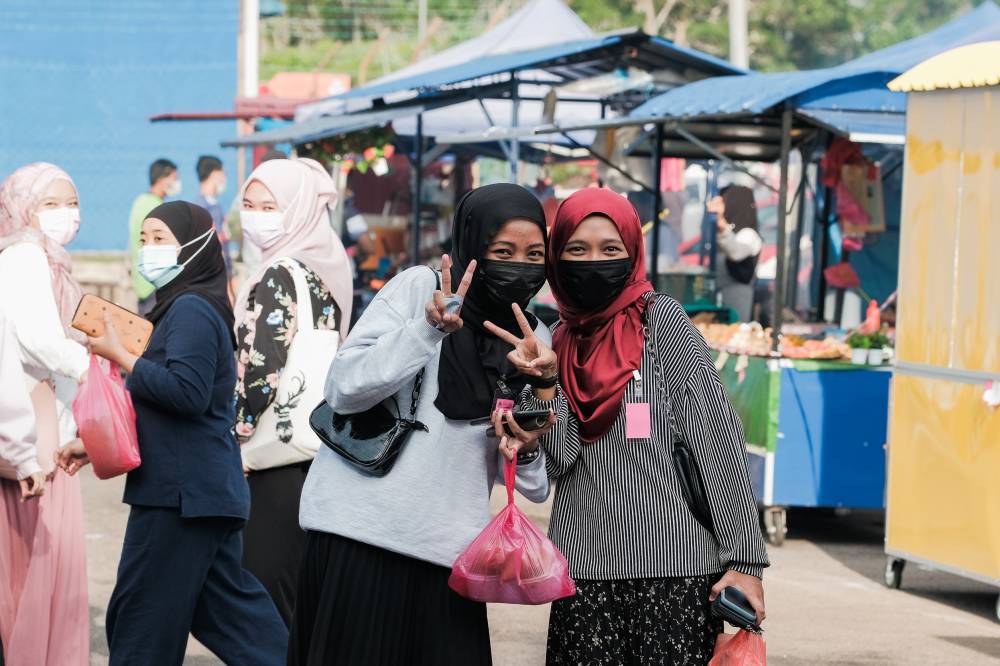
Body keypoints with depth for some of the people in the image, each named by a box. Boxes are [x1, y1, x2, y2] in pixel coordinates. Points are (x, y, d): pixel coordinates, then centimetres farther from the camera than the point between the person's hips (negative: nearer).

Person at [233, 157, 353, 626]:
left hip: (276, 456, -9)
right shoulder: (323, 269, 11)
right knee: (304, 592, 12)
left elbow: (261, 372, -19)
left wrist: (238, 438, -6)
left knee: (263, 594, -5)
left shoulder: (278, 277, -14)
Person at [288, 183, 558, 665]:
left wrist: (526, 452, -9)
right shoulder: (419, 288, 0)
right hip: (361, 532, -4)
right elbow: (344, 390, -10)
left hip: (449, 553, 4)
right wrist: (430, 329, -20)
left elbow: (534, 486, 13)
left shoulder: (536, 343, 11)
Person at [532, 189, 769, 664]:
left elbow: (717, 438, -6)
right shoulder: (557, 341, 11)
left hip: (674, 567, -4)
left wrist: (745, 558, -11)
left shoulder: (661, 319, -1)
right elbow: (560, 461, 2)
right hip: (583, 568, 4)